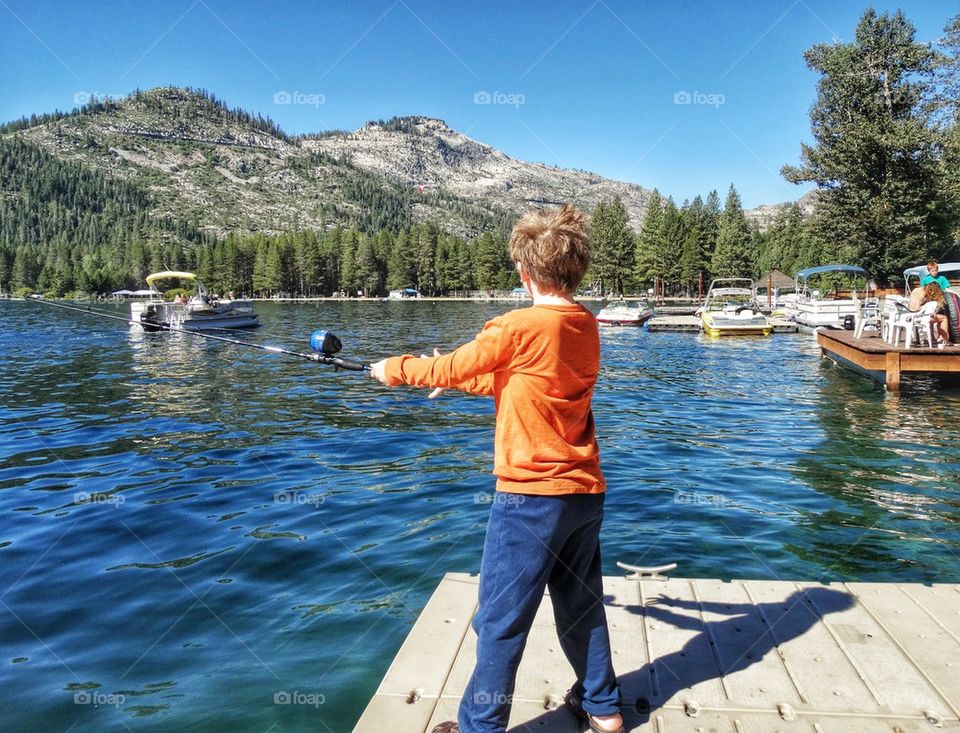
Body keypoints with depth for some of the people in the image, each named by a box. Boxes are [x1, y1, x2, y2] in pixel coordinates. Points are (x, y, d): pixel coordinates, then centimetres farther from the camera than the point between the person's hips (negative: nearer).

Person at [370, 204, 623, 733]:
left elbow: (449, 369, -4)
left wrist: (395, 369, 14)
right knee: (582, 603, 22)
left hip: (530, 495, -7)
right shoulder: (587, 326, 5)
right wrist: (458, 378, 22)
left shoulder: (519, 327, -16)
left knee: (501, 620, 6)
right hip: (584, 491, 8)